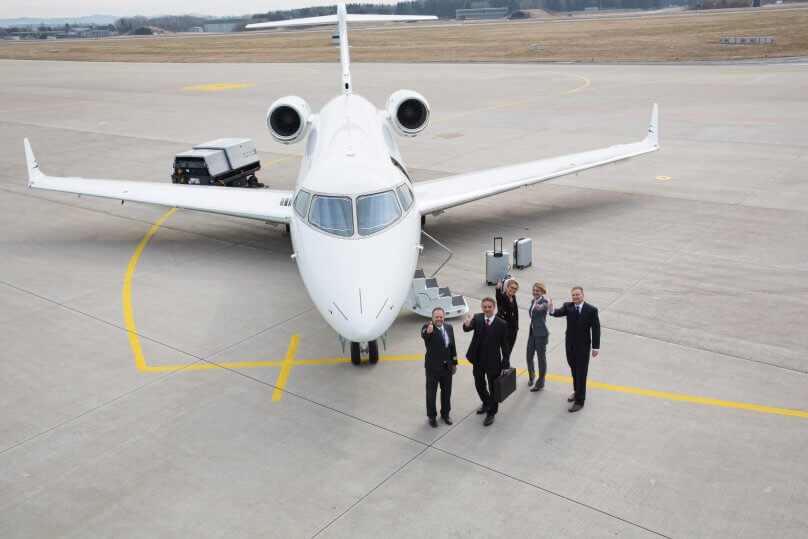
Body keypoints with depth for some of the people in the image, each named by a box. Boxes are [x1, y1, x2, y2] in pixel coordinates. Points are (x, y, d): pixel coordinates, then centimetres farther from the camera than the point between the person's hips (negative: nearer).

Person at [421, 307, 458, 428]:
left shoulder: (449, 327, 1)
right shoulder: (427, 327, -17)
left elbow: (452, 346, 9)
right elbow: (423, 335, -42)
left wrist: (454, 363, 12)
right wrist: (428, 331, -66)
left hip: (447, 367, 5)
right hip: (433, 368, -5)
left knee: (446, 391, 18)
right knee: (431, 393, 9)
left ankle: (445, 414, 38)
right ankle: (432, 416, 28)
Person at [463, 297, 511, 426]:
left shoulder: (501, 324, -15)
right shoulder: (477, 318, -8)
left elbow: (505, 346, -9)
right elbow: (468, 328, -27)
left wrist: (505, 365, -7)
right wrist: (466, 324, -51)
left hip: (493, 362, -3)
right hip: (478, 361, 3)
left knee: (493, 388, 11)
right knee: (479, 385, 22)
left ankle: (491, 413, 31)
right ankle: (486, 404, 49)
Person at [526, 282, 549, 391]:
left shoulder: (544, 301, -14)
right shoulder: (533, 301, 9)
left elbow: (543, 306, -40)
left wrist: (539, 307, -62)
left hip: (541, 334, -7)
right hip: (532, 332, 7)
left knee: (541, 358, 2)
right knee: (529, 356, 14)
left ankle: (540, 384, 12)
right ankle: (531, 377, 38)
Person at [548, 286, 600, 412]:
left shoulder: (591, 310, -12)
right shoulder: (568, 306, -4)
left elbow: (596, 329, -10)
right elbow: (559, 313, -22)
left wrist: (595, 347, -11)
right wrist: (551, 309, -45)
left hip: (583, 346, -4)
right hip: (570, 345, 4)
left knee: (581, 373, 2)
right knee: (574, 371, 20)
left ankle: (579, 401, 10)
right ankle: (577, 392, 40)